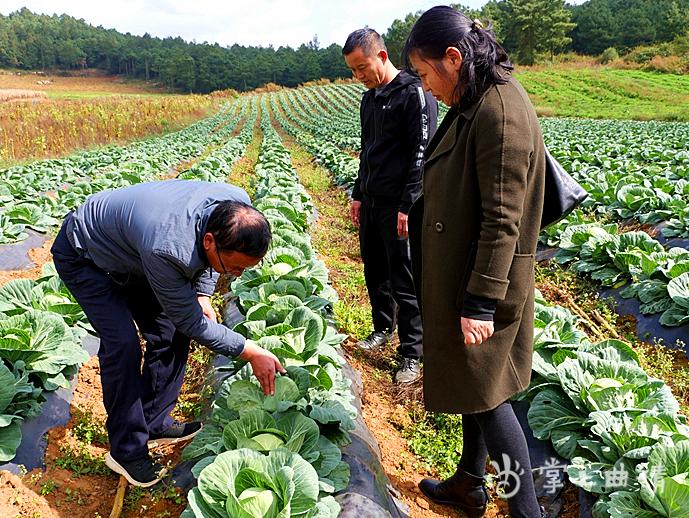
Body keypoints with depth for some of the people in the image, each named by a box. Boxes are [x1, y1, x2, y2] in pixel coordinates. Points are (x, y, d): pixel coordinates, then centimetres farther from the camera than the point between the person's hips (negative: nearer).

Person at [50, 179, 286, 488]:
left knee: (171, 333, -1)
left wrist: (202, 294, -10)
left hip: (129, 250, 7)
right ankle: (126, 451, -1)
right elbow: (192, 323, -28)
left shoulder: (236, 206, -25)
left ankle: (154, 424, 17)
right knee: (122, 343, -19)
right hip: (83, 256, -7)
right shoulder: (166, 250, -44)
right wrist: (251, 353, -24)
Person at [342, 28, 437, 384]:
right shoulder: (369, 98, 15)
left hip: (398, 207, -8)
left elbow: (421, 155, -17)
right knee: (375, 272, 17)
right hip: (370, 202, 8)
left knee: (404, 282, -2)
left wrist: (408, 206, -21)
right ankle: (382, 329, 36)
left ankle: (411, 355, 9)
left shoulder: (414, 94, -12)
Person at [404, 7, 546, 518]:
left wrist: (480, 303, -22)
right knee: (472, 385, 19)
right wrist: (419, 211, 27)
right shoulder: (473, 104, 7)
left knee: (485, 394, 4)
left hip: (484, 280, -10)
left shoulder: (501, 112, -21)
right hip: (459, 274, 10)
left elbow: (503, 220, -24)